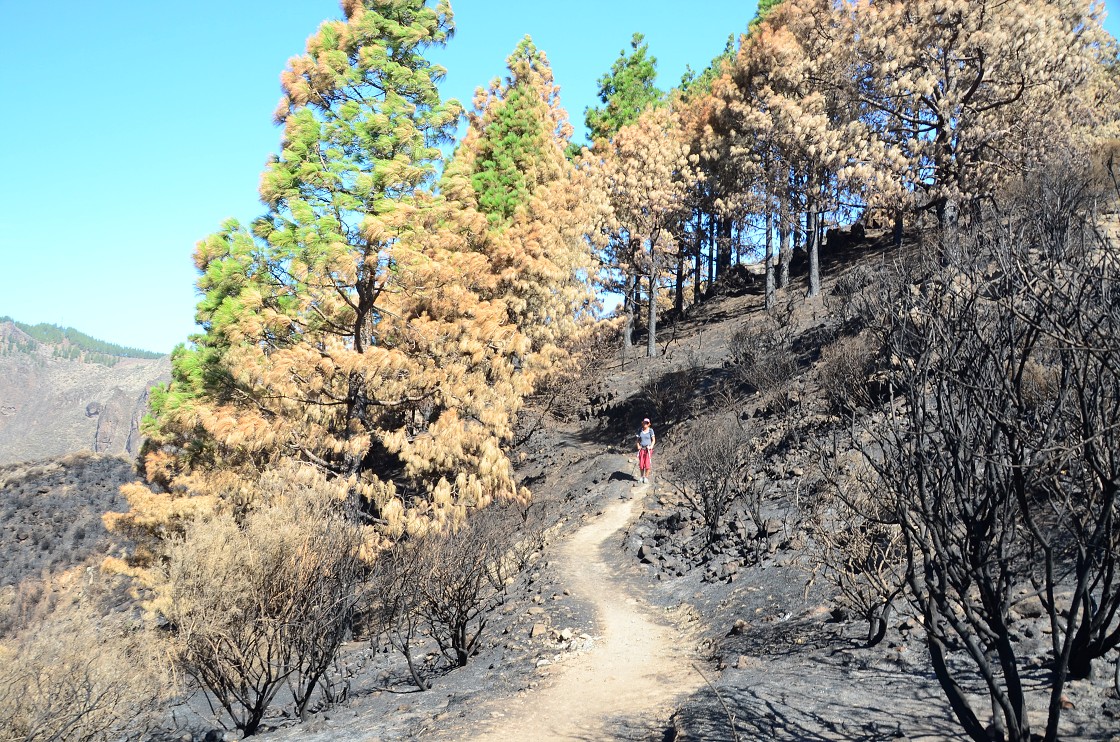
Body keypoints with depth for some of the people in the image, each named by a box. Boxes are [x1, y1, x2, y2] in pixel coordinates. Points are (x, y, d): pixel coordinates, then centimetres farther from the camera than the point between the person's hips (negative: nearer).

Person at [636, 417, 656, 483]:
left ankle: (646, 477, 7)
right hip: (641, 449, 3)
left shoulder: (650, 430, -3)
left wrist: (651, 446, -14)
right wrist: (638, 446, -4)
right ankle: (642, 477, 18)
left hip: (648, 449, -3)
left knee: (647, 464, -6)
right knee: (641, 464, 2)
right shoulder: (640, 431, 5)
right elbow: (638, 439, 13)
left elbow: (653, 440, 1)